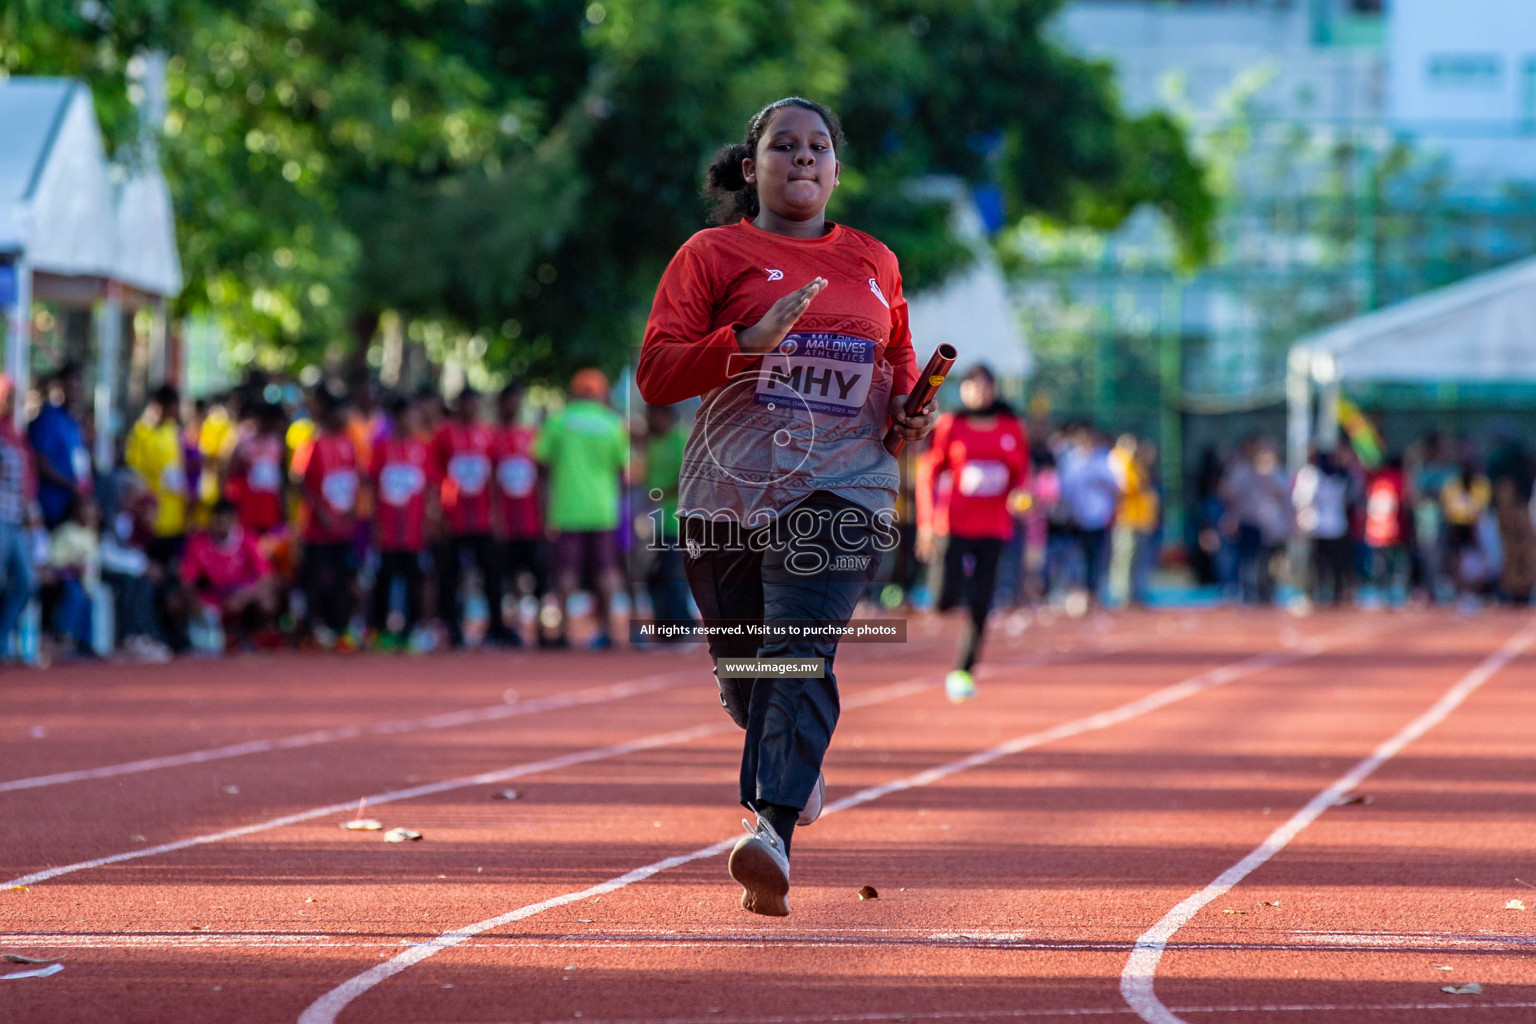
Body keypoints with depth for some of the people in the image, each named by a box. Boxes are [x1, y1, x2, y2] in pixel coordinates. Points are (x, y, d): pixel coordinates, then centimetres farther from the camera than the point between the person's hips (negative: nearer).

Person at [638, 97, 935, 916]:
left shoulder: (874, 264, 14)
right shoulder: (712, 255, 4)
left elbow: (898, 356, 31)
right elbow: (655, 374, -5)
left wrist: (907, 405, 8)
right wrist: (750, 341, -19)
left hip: (838, 487, 0)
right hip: (729, 486, 1)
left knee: (802, 655, -21)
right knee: (743, 668, 11)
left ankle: (774, 832, -34)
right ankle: (792, 771, 44)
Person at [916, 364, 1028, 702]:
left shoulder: (1011, 428, 7)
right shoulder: (950, 426, 0)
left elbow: (1021, 472, 16)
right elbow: (928, 471, 3)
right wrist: (927, 521, -3)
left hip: (994, 527, 2)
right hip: (954, 523, -2)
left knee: (979, 605, -4)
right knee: (945, 602, -12)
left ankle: (963, 672, 7)